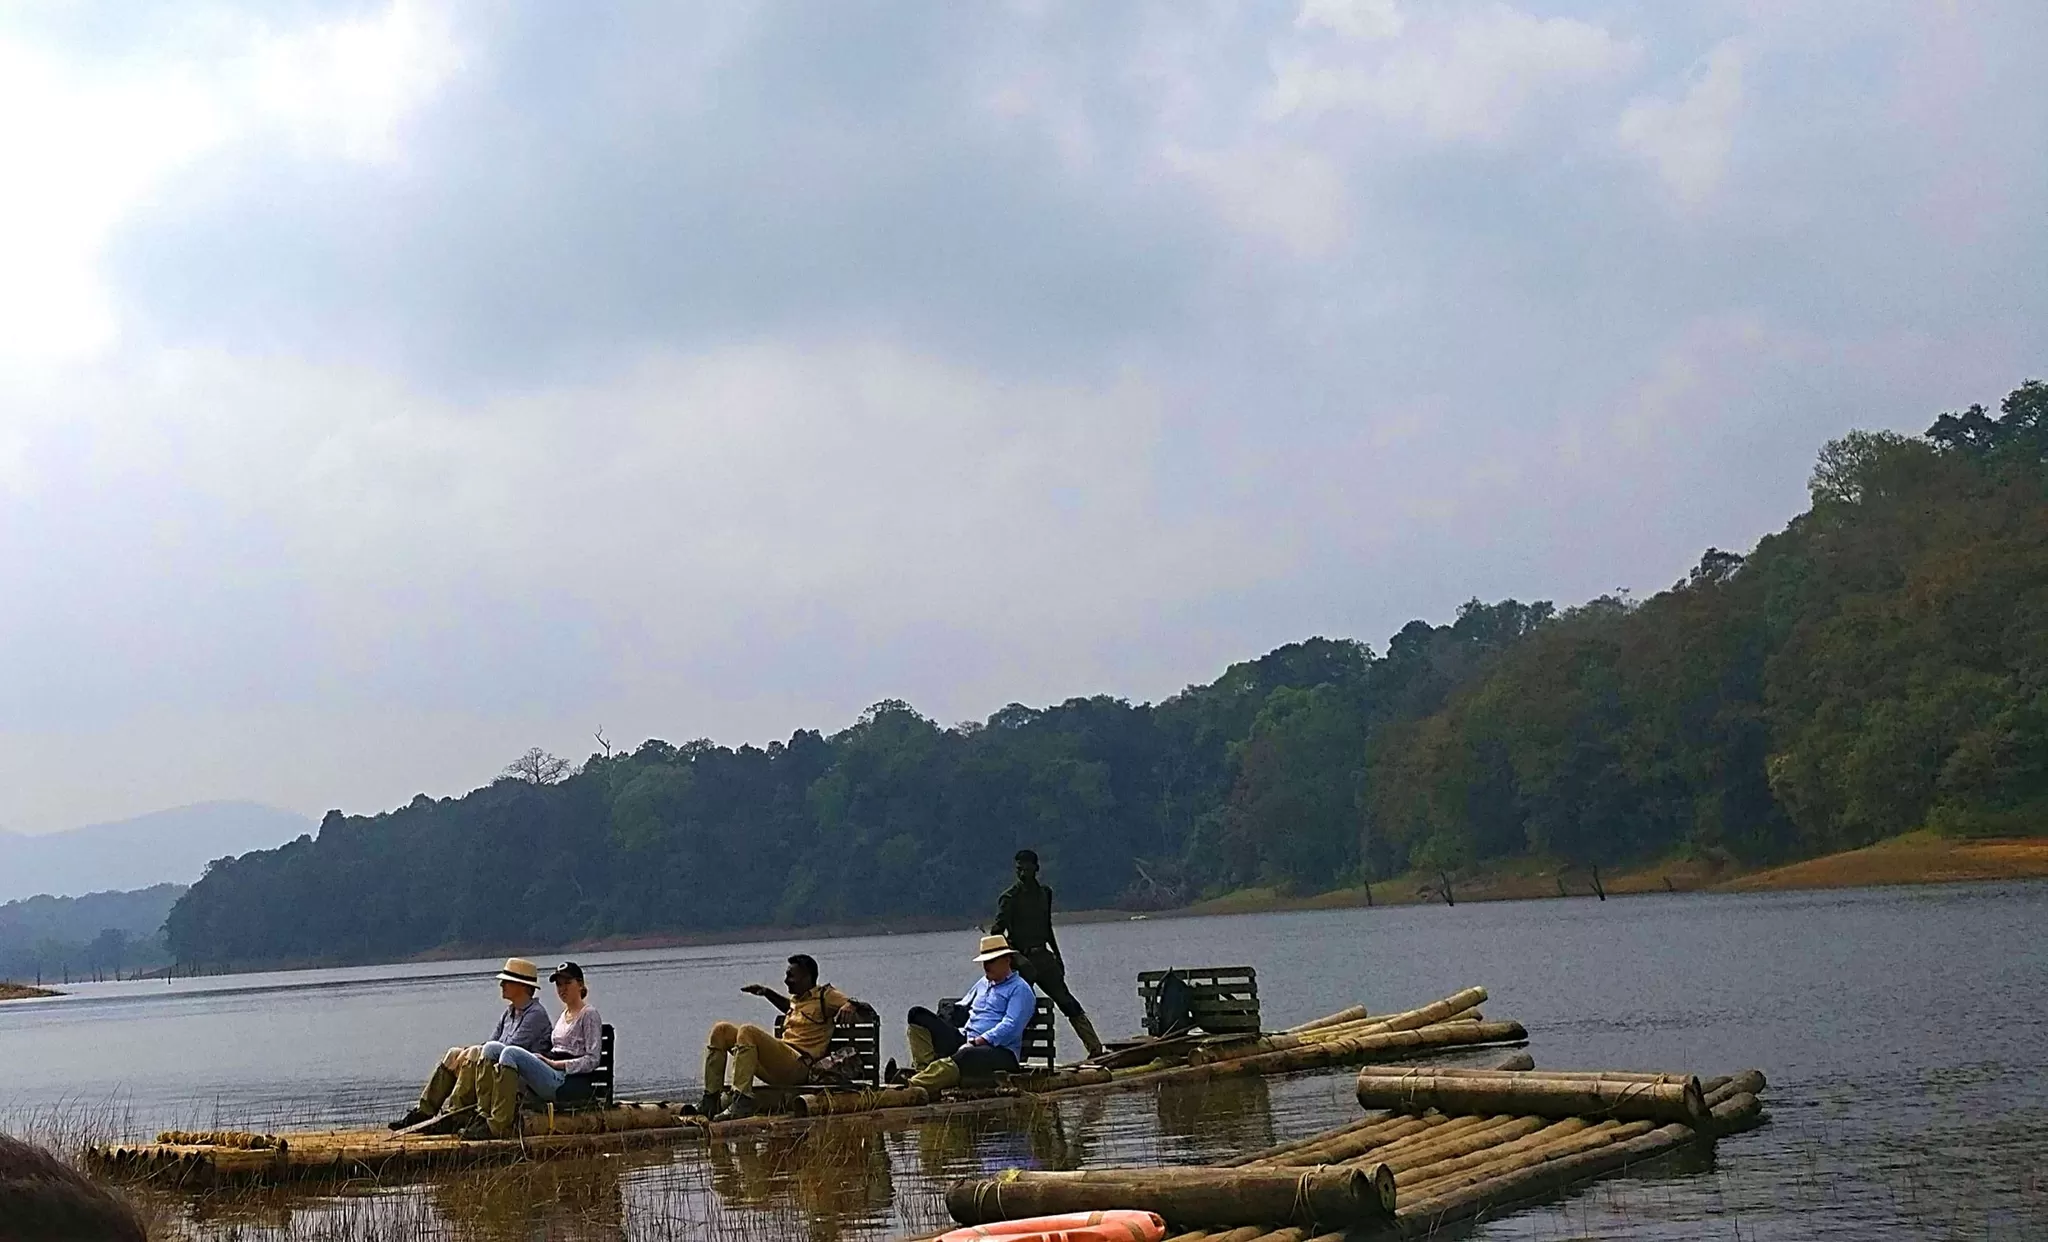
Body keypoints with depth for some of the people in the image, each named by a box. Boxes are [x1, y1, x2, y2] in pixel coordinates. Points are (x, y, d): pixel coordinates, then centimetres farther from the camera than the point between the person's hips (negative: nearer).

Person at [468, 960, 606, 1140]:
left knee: (511, 1052, -29)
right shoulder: (564, 1015, 28)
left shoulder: (589, 1014, 2)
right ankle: (484, 1116, -19)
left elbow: (592, 1060, -6)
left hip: (565, 1081, -8)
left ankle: (498, 1126, -33)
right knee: (491, 1048, -7)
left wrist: (555, 1064, -11)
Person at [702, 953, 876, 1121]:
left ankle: (742, 1102, -38)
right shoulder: (798, 999, 27)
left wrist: (850, 1007, -25)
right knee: (721, 1030, 4)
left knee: (747, 1031, -29)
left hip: (798, 1066, -9)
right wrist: (767, 993, 39)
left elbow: (868, 1011, -4)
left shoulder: (825, 995, 4)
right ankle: (710, 1101, -7)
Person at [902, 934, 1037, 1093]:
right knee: (918, 1015, -8)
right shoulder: (983, 983, 27)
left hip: (998, 1050, -8)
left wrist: (982, 1040, -23)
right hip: (964, 1040, 8)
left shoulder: (1020, 990, 2)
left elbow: (1010, 1026, -12)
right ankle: (925, 1070, -29)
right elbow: (962, 1008, 34)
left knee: (965, 1056, -43)